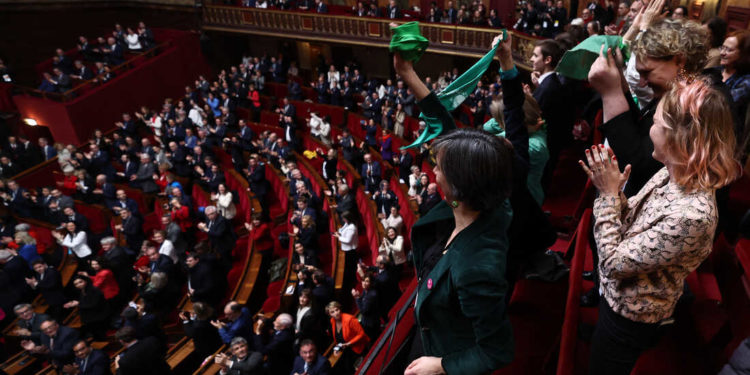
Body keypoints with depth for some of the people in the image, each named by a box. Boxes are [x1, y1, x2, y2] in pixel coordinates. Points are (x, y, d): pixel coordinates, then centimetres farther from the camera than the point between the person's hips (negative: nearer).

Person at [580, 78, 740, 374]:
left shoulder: (691, 215, -36)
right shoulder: (672, 175, -10)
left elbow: (614, 262, -30)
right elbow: (631, 220, 2)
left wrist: (609, 194, -25)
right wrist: (611, 189, -15)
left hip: (630, 317, -7)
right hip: (617, 296, 7)